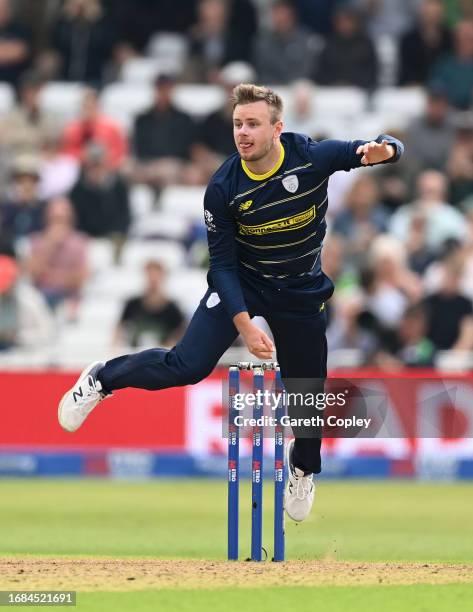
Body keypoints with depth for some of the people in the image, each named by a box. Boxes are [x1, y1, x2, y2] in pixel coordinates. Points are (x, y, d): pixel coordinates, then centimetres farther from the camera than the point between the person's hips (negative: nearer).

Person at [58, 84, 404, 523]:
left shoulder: (312, 158, -22)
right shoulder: (223, 189, -22)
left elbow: (385, 149, -18)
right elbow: (223, 263, -16)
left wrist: (381, 150, -43)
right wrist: (244, 324, -25)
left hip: (301, 291, 2)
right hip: (242, 283, -2)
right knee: (187, 366, -16)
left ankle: (302, 468, 39)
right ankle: (103, 379, 10)